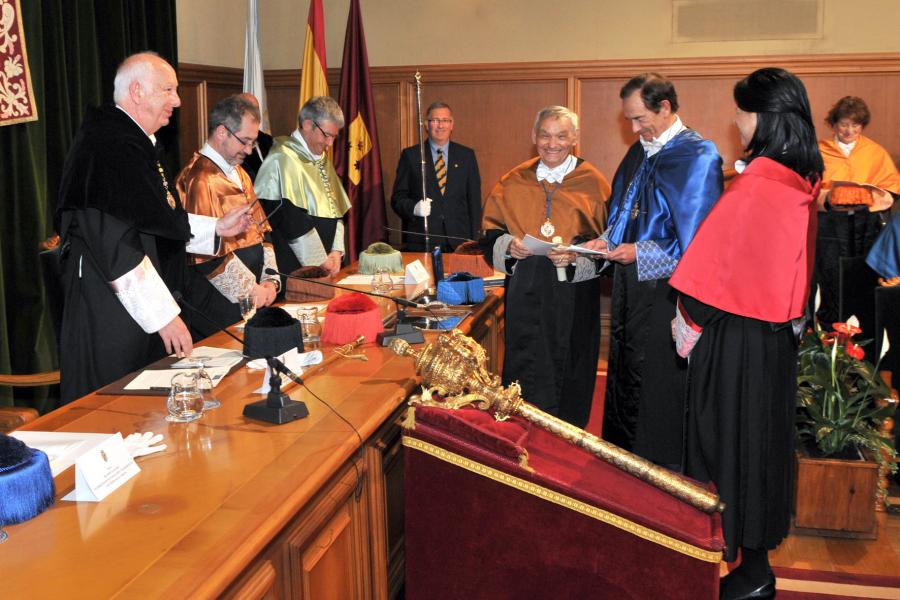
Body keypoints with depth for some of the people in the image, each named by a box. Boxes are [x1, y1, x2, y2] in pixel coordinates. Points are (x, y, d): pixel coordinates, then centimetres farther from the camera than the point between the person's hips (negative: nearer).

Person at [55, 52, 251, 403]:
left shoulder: (136, 143, 15)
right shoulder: (108, 146, -19)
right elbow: (115, 244, -24)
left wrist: (216, 228, 13)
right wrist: (164, 314, -23)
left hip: (139, 309, 10)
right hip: (109, 317, -10)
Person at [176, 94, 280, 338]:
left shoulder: (239, 174, 15)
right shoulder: (200, 179, -14)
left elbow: (261, 228, 15)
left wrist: (270, 280, 2)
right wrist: (250, 289, -13)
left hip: (255, 294, 8)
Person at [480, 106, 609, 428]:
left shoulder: (593, 182, -1)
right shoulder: (513, 183, 7)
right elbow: (490, 232, 11)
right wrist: (508, 244, -10)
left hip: (573, 293, -2)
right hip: (525, 292, 2)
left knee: (568, 376, 7)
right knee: (526, 370, 2)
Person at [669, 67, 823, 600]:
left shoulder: (755, 184, -22)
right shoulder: (802, 181, 4)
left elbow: (713, 267, -20)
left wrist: (688, 319, -8)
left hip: (735, 336, -8)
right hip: (777, 332, 8)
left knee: (728, 441, 4)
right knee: (763, 436, 19)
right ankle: (758, 550, 35)